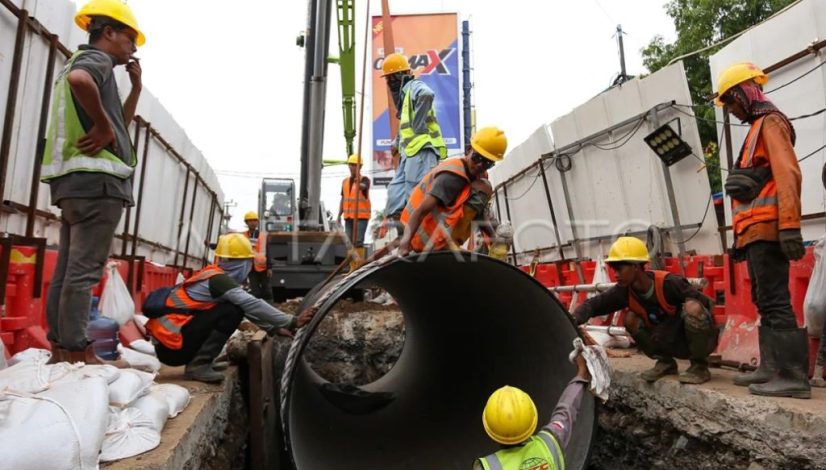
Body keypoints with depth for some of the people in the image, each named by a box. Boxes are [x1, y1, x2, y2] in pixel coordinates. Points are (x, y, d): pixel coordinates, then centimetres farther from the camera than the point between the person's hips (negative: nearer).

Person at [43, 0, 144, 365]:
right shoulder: (97, 58, -2)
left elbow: (122, 124, 31)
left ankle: (60, 349, 14)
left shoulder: (86, 63, 28)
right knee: (83, 270, -10)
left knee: (66, 269, 9)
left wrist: (136, 88, 23)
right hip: (96, 178, -10)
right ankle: (77, 354, -7)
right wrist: (104, 126, -19)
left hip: (73, 181, 10)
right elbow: (78, 79, -30)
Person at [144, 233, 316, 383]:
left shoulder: (213, 275, 12)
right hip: (170, 344, -9)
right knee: (232, 311, -18)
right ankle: (198, 365, -10)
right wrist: (292, 322, -20)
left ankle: (199, 361, 10)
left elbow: (248, 308, 17)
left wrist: (274, 328, 15)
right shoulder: (218, 279, -16)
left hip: (170, 336, 9)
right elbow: (252, 306, -23)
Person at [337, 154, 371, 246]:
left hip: (361, 216, -5)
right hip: (348, 216, 5)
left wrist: (358, 184, -51)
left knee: (358, 241, -10)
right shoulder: (345, 181, 16)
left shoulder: (364, 180, -1)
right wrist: (339, 215, 11)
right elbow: (343, 200, 18)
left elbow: (362, 187, -27)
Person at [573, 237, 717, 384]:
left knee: (692, 307, -33)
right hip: (674, 343, 5)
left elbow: (706, 303, -23)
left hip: (699, 339, -5)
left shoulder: (668, 283, -29)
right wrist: (572, 321, -32)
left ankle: (700, 367, -12)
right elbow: (592, 304, -14)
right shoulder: (624, 291, -13)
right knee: (631, 319, -14)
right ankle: (665, 362, 6)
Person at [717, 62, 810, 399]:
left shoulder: (770, 122, -3)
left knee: (775, 302, -12)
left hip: (766, 231, -10)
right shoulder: (757, 128, 25)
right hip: (757, 232, 10)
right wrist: (742, 235, 23)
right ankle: (771, 368, 17)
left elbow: (787, 174, -17)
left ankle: (793, 376, -10)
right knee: (765, 302, 11)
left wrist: (789, 225, -25)